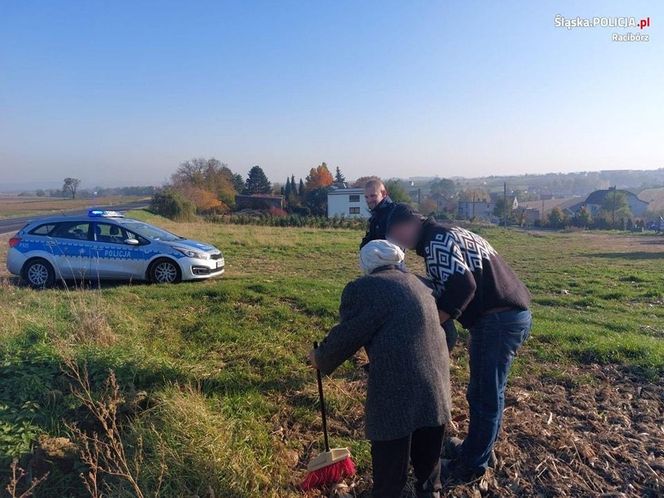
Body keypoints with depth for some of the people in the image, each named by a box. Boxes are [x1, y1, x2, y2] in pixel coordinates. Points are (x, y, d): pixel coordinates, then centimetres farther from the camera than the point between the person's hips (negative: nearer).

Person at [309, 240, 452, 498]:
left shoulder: (362, 288, -6)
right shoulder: (419, 284, 16)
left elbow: (347, 336, -3)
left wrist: (320, 359, 13)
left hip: (396, 390, -7)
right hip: (435, 385, 7)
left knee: (390, 466, 11)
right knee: (427, 455, 27)